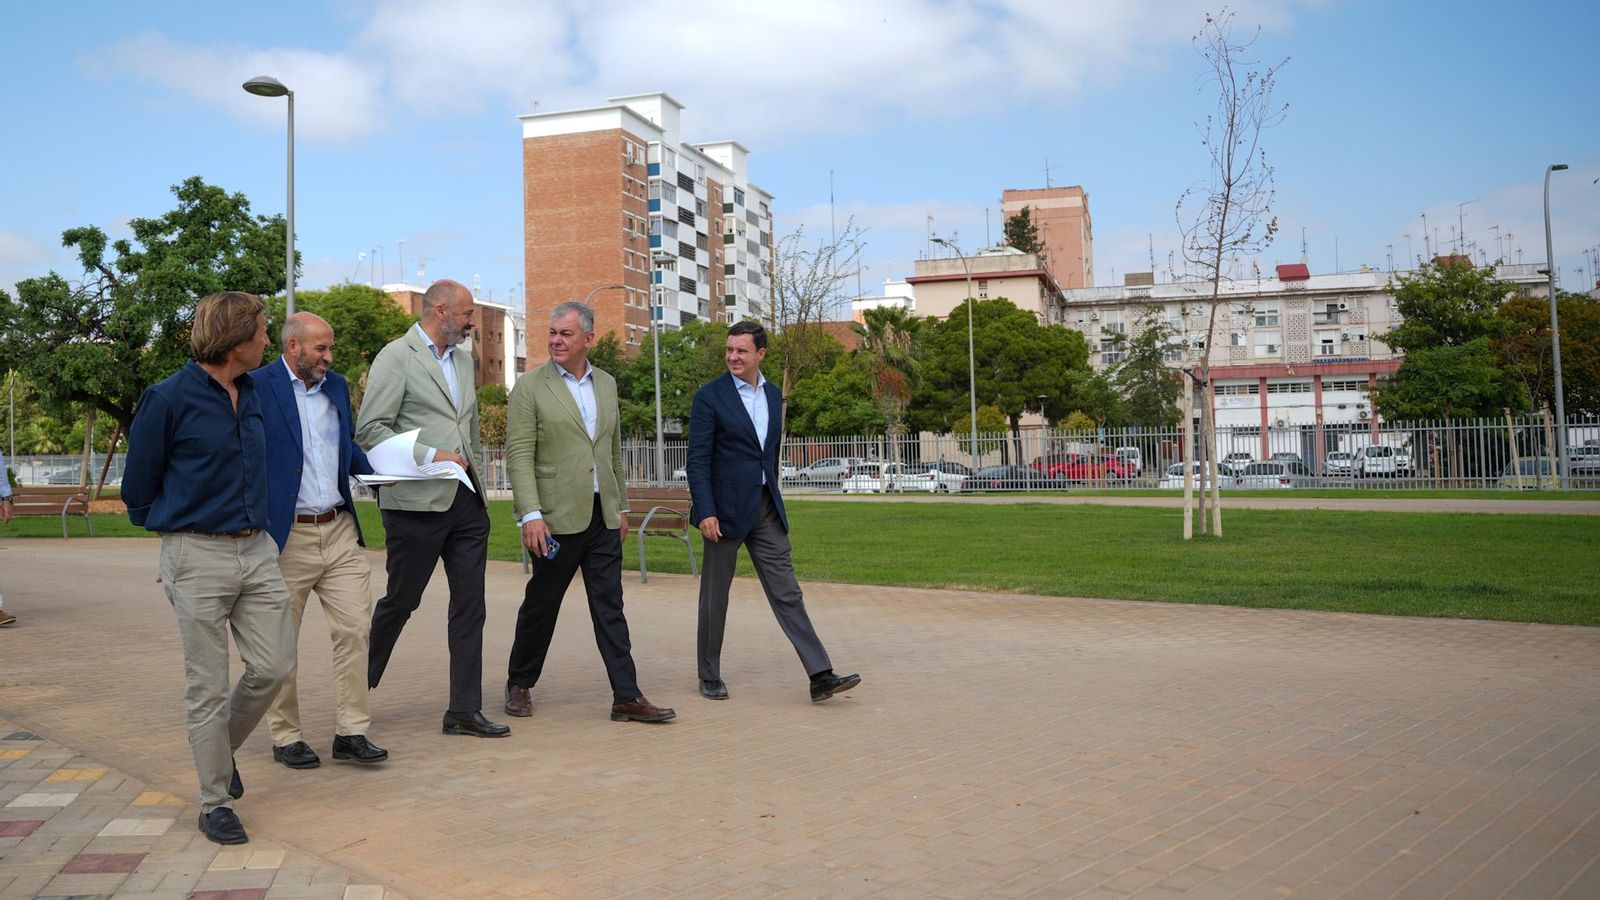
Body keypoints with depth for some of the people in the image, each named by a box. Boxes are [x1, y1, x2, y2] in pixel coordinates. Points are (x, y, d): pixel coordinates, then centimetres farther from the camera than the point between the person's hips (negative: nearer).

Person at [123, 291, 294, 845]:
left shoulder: (253, 394, 10)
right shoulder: (169, 400, -10)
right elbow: (137, 489, 1)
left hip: (257, 550, 6)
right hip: (198, 556, -6)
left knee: (274, 666, 3)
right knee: (208, 686, 1)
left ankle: (221, 748, 31)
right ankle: (215, 803, 14)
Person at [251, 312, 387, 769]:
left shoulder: (337, 385, 13)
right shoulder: (257, 387, -7)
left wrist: (376, 470, 5)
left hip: (341, 530, 5)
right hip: (286, 536, -5)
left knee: (355, 627, 1)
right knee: (280, 643, 7)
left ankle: (352, 731, 9)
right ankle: (285, 737, 19)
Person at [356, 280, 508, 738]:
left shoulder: (463, 360, 17)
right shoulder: (396, 357, -6)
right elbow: (370, 431, -13)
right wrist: (431, 456, -19)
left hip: (466, 500, 7)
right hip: (417, 502, -7)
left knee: (470, 606, 4)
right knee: (400, 601, 5)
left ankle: (464, 710, 10)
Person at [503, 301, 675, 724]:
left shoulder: (606, 384, 12)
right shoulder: (530, 387, -4)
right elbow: (519, 455, -10)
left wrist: (621, 506, 19)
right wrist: (531, 515, -19)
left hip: (603, 517, 4)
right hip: (558, 518, -4)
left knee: (610, 608, 4)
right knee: (541, 605, 7)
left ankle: (627, 697, 5)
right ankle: (519, 685, 27)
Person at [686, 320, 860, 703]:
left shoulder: (773, 395, 10)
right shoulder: (710, 396, -8)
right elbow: (697, 459, -11)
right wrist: (705, 512, -19)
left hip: (765, 508, 5)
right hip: (725, 509, -5)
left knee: (787, 593, 1)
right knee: (715, 596, 7)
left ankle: (820, 676, -2)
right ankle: (710, 676, 21)